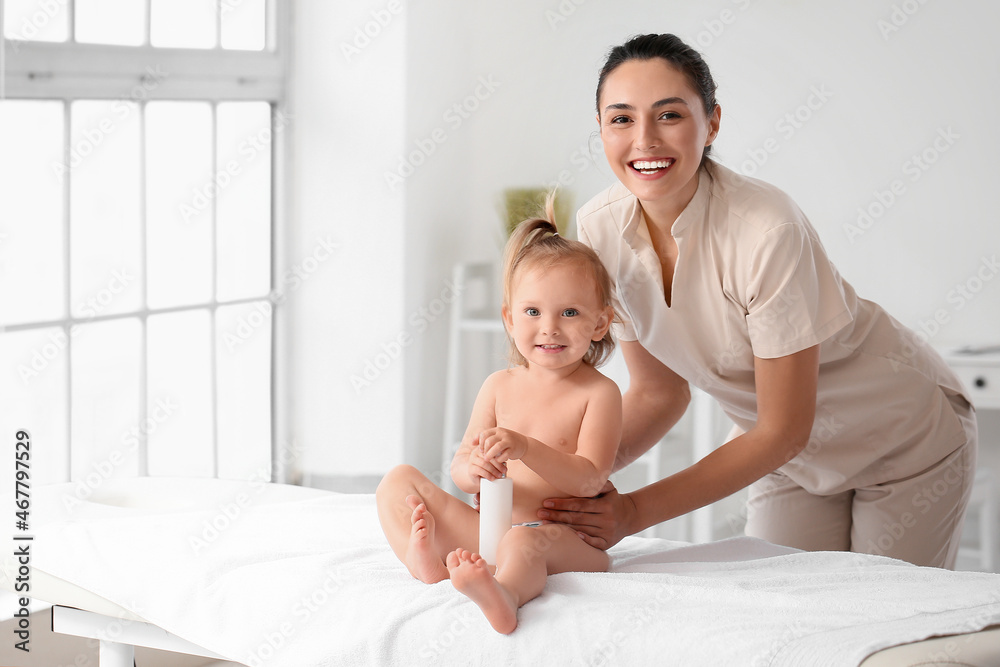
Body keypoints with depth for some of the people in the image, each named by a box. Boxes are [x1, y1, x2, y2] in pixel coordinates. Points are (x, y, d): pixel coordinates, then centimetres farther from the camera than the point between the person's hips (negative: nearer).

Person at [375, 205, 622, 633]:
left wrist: (524, 448, -29)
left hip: (567, 539, -7)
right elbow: (459, 471, 10)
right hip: (489, 528, 7)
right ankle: (424, 559, -31)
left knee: (524, 542, -41)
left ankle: (504, 594, -78)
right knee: (399, 480, 1)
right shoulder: (500, 386, 12)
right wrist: (474, 469, -18)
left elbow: (589, 479, -14)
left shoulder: (598, 393, -3)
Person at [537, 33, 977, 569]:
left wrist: (636, 510, -27)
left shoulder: (767, 232, -34)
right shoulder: (601, 229, -16)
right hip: (788, 454, 5)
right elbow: (658, 392, -4)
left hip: (904, 440, -4)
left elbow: (783, 430, -26)